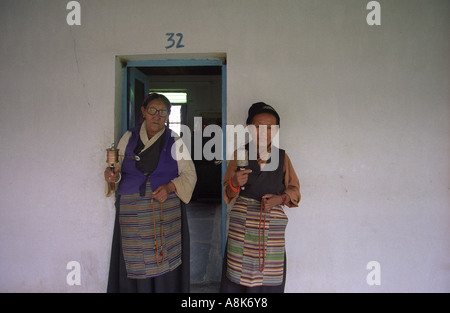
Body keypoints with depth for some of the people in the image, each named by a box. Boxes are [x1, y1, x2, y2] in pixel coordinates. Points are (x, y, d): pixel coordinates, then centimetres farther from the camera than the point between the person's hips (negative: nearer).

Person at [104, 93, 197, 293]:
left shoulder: (175, 142, 4)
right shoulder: (128, 138, 9)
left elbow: (189, 175, 3)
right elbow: (117, 168, 13)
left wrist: (169, 187, -15)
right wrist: (112, 175, -11)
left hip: (165, 212, -1)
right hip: (132, 213, 1)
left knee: (164, 261, -1)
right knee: (134, 263, 2)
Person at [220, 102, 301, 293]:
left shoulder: (282, 157, 6)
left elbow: (294, 189, 13)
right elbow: (228, 195, 3)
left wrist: (281, 198, -7)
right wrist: (234, 184, -19)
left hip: (272, 226, 1)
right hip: (242, 224, -1)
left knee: (270, 279, 1)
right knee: (239, 275, -2)